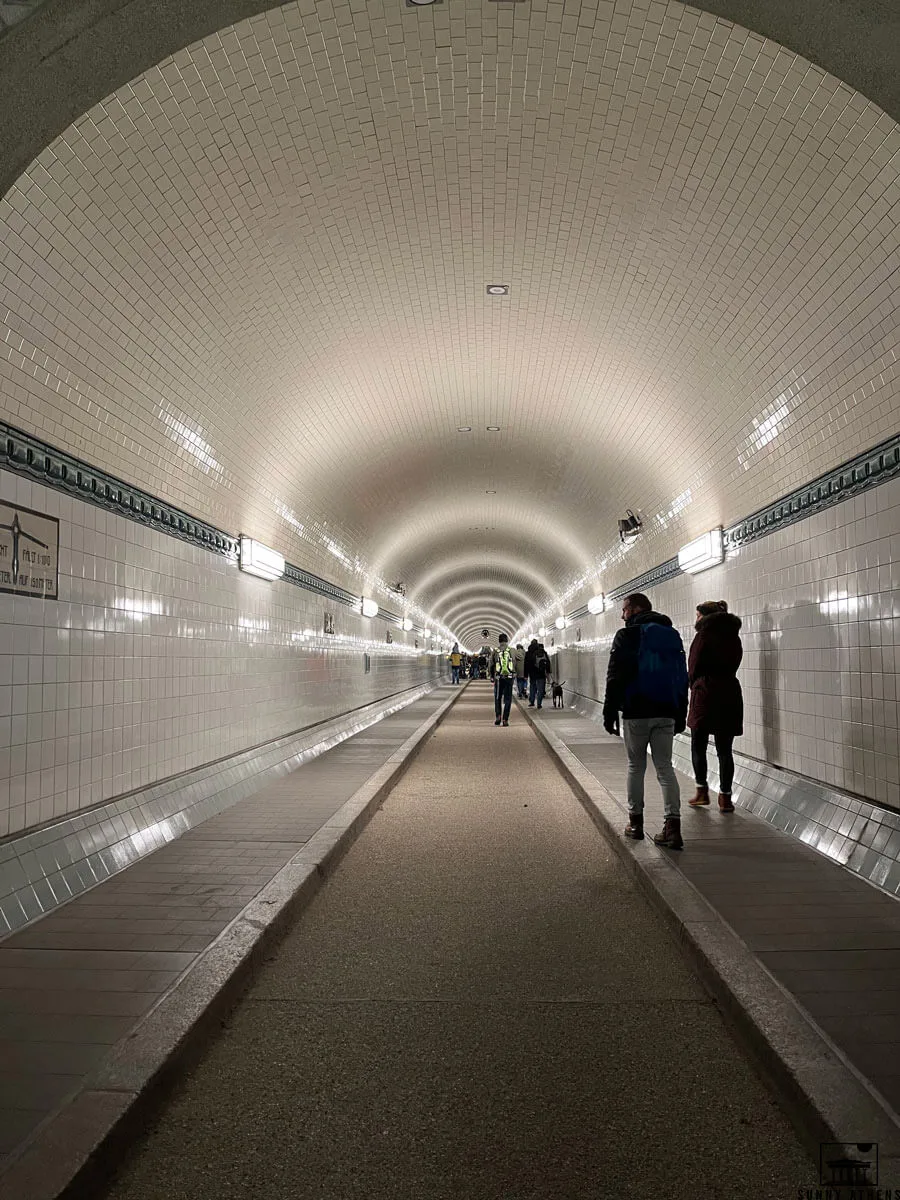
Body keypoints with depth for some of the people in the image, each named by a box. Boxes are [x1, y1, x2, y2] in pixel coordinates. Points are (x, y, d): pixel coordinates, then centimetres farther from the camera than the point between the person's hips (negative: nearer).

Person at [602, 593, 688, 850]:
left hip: (636, 713, -4)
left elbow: (615, 678, -10)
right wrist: (680, 716, 17)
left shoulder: (627, 635, -4)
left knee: (636, 766, 9)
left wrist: (609, 713, -6)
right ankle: (672, 826, -5)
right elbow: (683, 678, 14)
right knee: (665, 767, 5)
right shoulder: (673, 635, 13)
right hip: (666, 713, 4)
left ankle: (636, 822, 16)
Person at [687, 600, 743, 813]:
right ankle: (725, 797, 8)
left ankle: (702, 792, 11)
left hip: (705, 693, -5)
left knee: (698, 745, 9)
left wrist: (694, 686, 14)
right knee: (724, 749, 6)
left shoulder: (705, 633, -7)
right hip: (730, 693, 5)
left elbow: (694, 666, -5)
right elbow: (734, 663, 13)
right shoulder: (733, 635, 11)